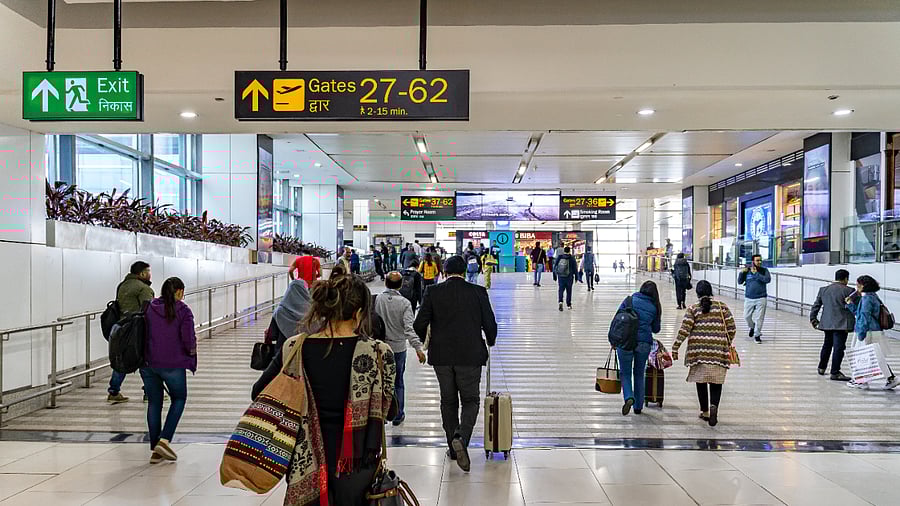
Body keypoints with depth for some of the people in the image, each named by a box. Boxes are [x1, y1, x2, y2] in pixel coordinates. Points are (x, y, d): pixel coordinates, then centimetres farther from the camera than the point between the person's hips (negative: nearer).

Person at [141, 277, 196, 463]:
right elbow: (188, 339, -12)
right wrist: (191, 351, 9)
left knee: (154, 403, 15)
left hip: (148, 363, 4)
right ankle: (164, 440, -1)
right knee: (178, 399, 15)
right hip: (173, 364, -4)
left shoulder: (148, 308, 5)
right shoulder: (183, 311, -7)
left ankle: (155, 449, 17)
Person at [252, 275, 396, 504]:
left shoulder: (295, 349, -9)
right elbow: (389, 412, -6)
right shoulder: (378, 352, -16)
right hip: (357, 461, -2)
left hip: (308, 462, 2)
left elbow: (259, 393, 3)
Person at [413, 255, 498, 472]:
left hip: (441, 356, 2)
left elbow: (420, 324, -5)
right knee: (470, 400, 8)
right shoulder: (478, 292, -4)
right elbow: (489, 323, -3)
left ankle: (454, 447, 22)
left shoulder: (433, 292, -3)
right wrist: (490, 341, 18)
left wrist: (422, 342, 16)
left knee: (448, 401, 15)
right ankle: (461, 437, -16)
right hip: (470, 356, -2)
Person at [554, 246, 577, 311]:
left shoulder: (559, 257, 0)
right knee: (569, 291, 12)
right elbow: (575, 268, -2)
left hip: (560, 276, 1)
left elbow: (555, 267, 3)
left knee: (561, 290, 4)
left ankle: (560, 301, -20)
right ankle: (569, 305, 18)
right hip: (569, 277, -1)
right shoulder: (572, 258, -5)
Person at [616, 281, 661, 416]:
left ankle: (629, 397, -15)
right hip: (644, 343, 2)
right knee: (639, 374, 16)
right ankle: (638, 406, 21)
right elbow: (656, 329, 13)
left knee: (625, 373, 9)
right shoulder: (654, 307, 5)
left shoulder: (629, 300, 0)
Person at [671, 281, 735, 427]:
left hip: (698, 351, -1)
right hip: (718, 351, 1)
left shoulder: (693, 309, 0)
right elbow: (732, 328, 4)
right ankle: (714, 405, -17)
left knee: (701, 382, 11)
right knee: (716, 382, 7)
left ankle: (704, 412, 18)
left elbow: (684, 330, -6)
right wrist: (728, 344, 20)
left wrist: (675, 347, -1)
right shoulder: (722, 306, 5)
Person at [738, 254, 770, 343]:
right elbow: (739, 282, 3)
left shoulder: (764, 270, 0)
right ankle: (752, 327, 39)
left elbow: (767, 279, -17)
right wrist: (742, 272, -12)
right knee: (747, 316, 9)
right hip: (749, 298, 2)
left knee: (759, 318, -3)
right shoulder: (747, 270, 2)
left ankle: (757, 335, 11)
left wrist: (756, 273, -19)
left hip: (761, 298, -2)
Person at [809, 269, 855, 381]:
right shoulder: (848, 291, -7)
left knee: (827, 345, 20)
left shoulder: (823, 289, 9)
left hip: (827, 323, 6)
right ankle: (835, 373, -4)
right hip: (841, 324, -6)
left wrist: (813, 318, 18)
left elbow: (816, 305, 11)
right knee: (838, 347, -4)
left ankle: (821, 368, 30)